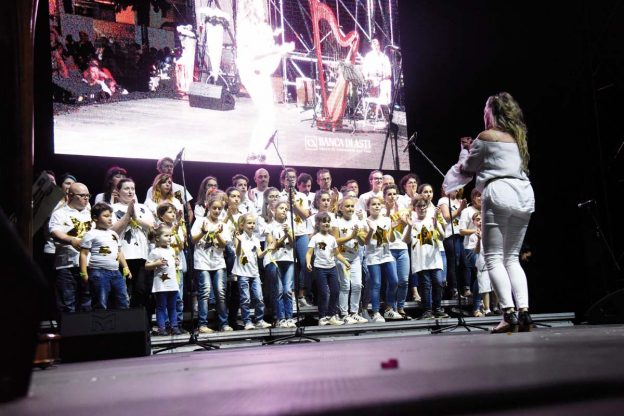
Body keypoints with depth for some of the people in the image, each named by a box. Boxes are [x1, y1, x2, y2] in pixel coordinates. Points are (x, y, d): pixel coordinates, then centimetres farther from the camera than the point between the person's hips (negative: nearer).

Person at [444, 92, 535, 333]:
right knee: (512, 257, 11)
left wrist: (464, 154, 30)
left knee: (494, 258, -4)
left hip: (499, 193, -7)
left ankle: (509, 313, -15)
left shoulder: (486, 137, 1)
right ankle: (524, 311, -2)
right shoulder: (519, 137, 20)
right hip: (524, 195, 7)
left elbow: (467, 168, 8)